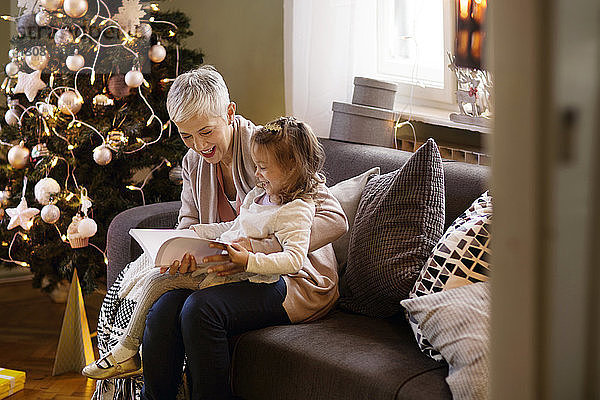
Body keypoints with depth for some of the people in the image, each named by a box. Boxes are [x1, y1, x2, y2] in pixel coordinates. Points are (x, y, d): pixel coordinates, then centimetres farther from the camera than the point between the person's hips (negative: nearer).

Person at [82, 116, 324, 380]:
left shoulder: (295, 211, -19)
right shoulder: (259, 194, 11)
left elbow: (294, 259, -29)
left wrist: (249, 260, -37)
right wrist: (197, 231, 17)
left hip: (236, 277, -10)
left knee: (158, 281, -14)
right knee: (154, 277, 4)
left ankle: (125, 352, 0)